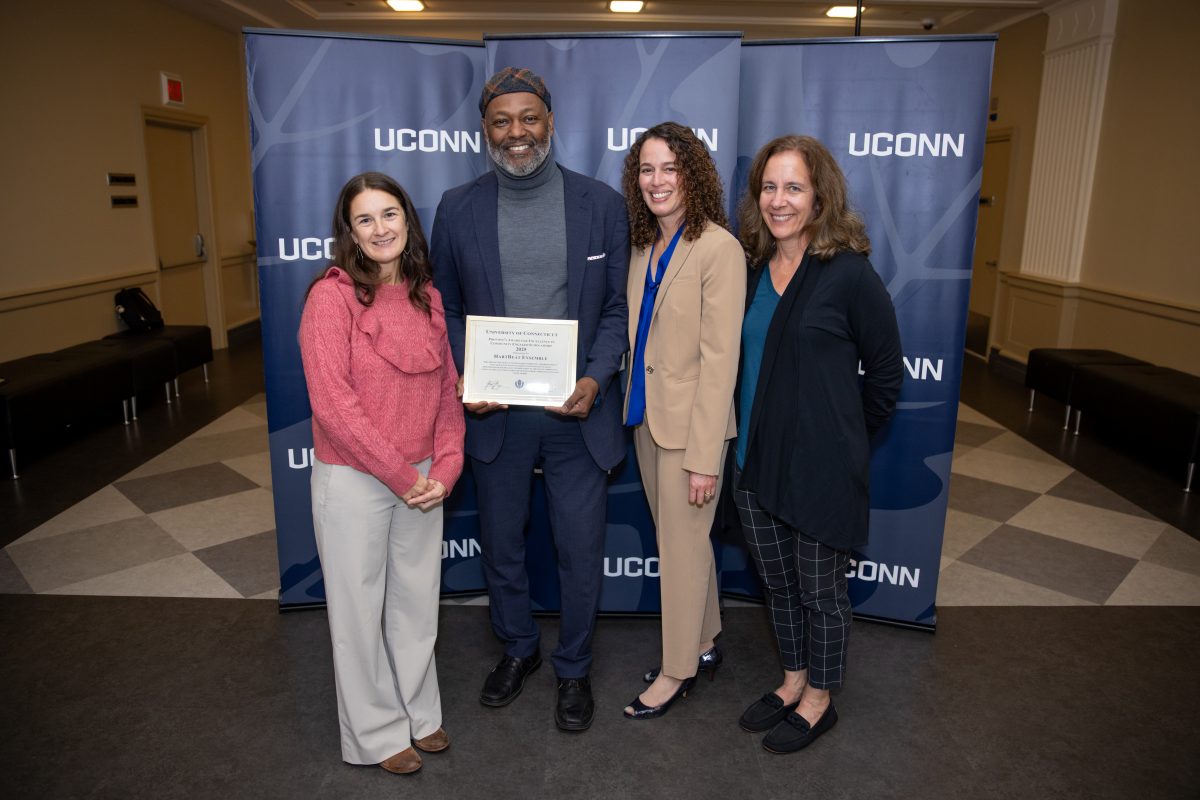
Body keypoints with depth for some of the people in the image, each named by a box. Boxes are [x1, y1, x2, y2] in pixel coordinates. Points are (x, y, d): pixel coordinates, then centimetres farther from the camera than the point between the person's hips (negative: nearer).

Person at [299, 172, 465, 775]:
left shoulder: (426, 297, 4)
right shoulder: (333, 294, -13)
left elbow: (447, 388, 6)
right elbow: (332, 402, -19)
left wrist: (444, 469, -5)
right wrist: (400, 476, -16)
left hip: (423, 481, 5)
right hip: (354, 480, -5)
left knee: (417, 601, 18)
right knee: (360, 609, 12)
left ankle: (419, 713, 40)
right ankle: (377, 733, 32)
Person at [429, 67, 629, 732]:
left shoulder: (601, 204, -2)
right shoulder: (458, 208, 2)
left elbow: (618, 304, 0)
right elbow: (446, 308, 7)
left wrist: (596, 378, -15)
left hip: (577, 410, -1)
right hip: (494, 412, 2)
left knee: (581, 550, 9)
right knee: (500, 542, 17)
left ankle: (573, 668, 34)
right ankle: (518, 647, 44)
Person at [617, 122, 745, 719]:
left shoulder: (718, 249, -17)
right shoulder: (645, 246, 7)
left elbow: (719, 360, -19)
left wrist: (704, 455, -19)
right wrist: (633, 408, 8)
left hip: (688, 422, -7)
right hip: (645, 416, 7)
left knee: (681, 547, 7)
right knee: (683, 539, 20)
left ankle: (677, 670, 27)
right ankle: (704, 646, 39)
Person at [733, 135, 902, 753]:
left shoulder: (849, 274, -14)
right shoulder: (752, 270, 4)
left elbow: (885, 371, -5)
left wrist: (848, 437, 3)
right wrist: (746, 437, 12)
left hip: (820, 465, -6)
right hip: (755, 459, 6)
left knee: (821, 589, 12)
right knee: (778, 583, 20)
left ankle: (819, 700, 33)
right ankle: (793, 680, 41)